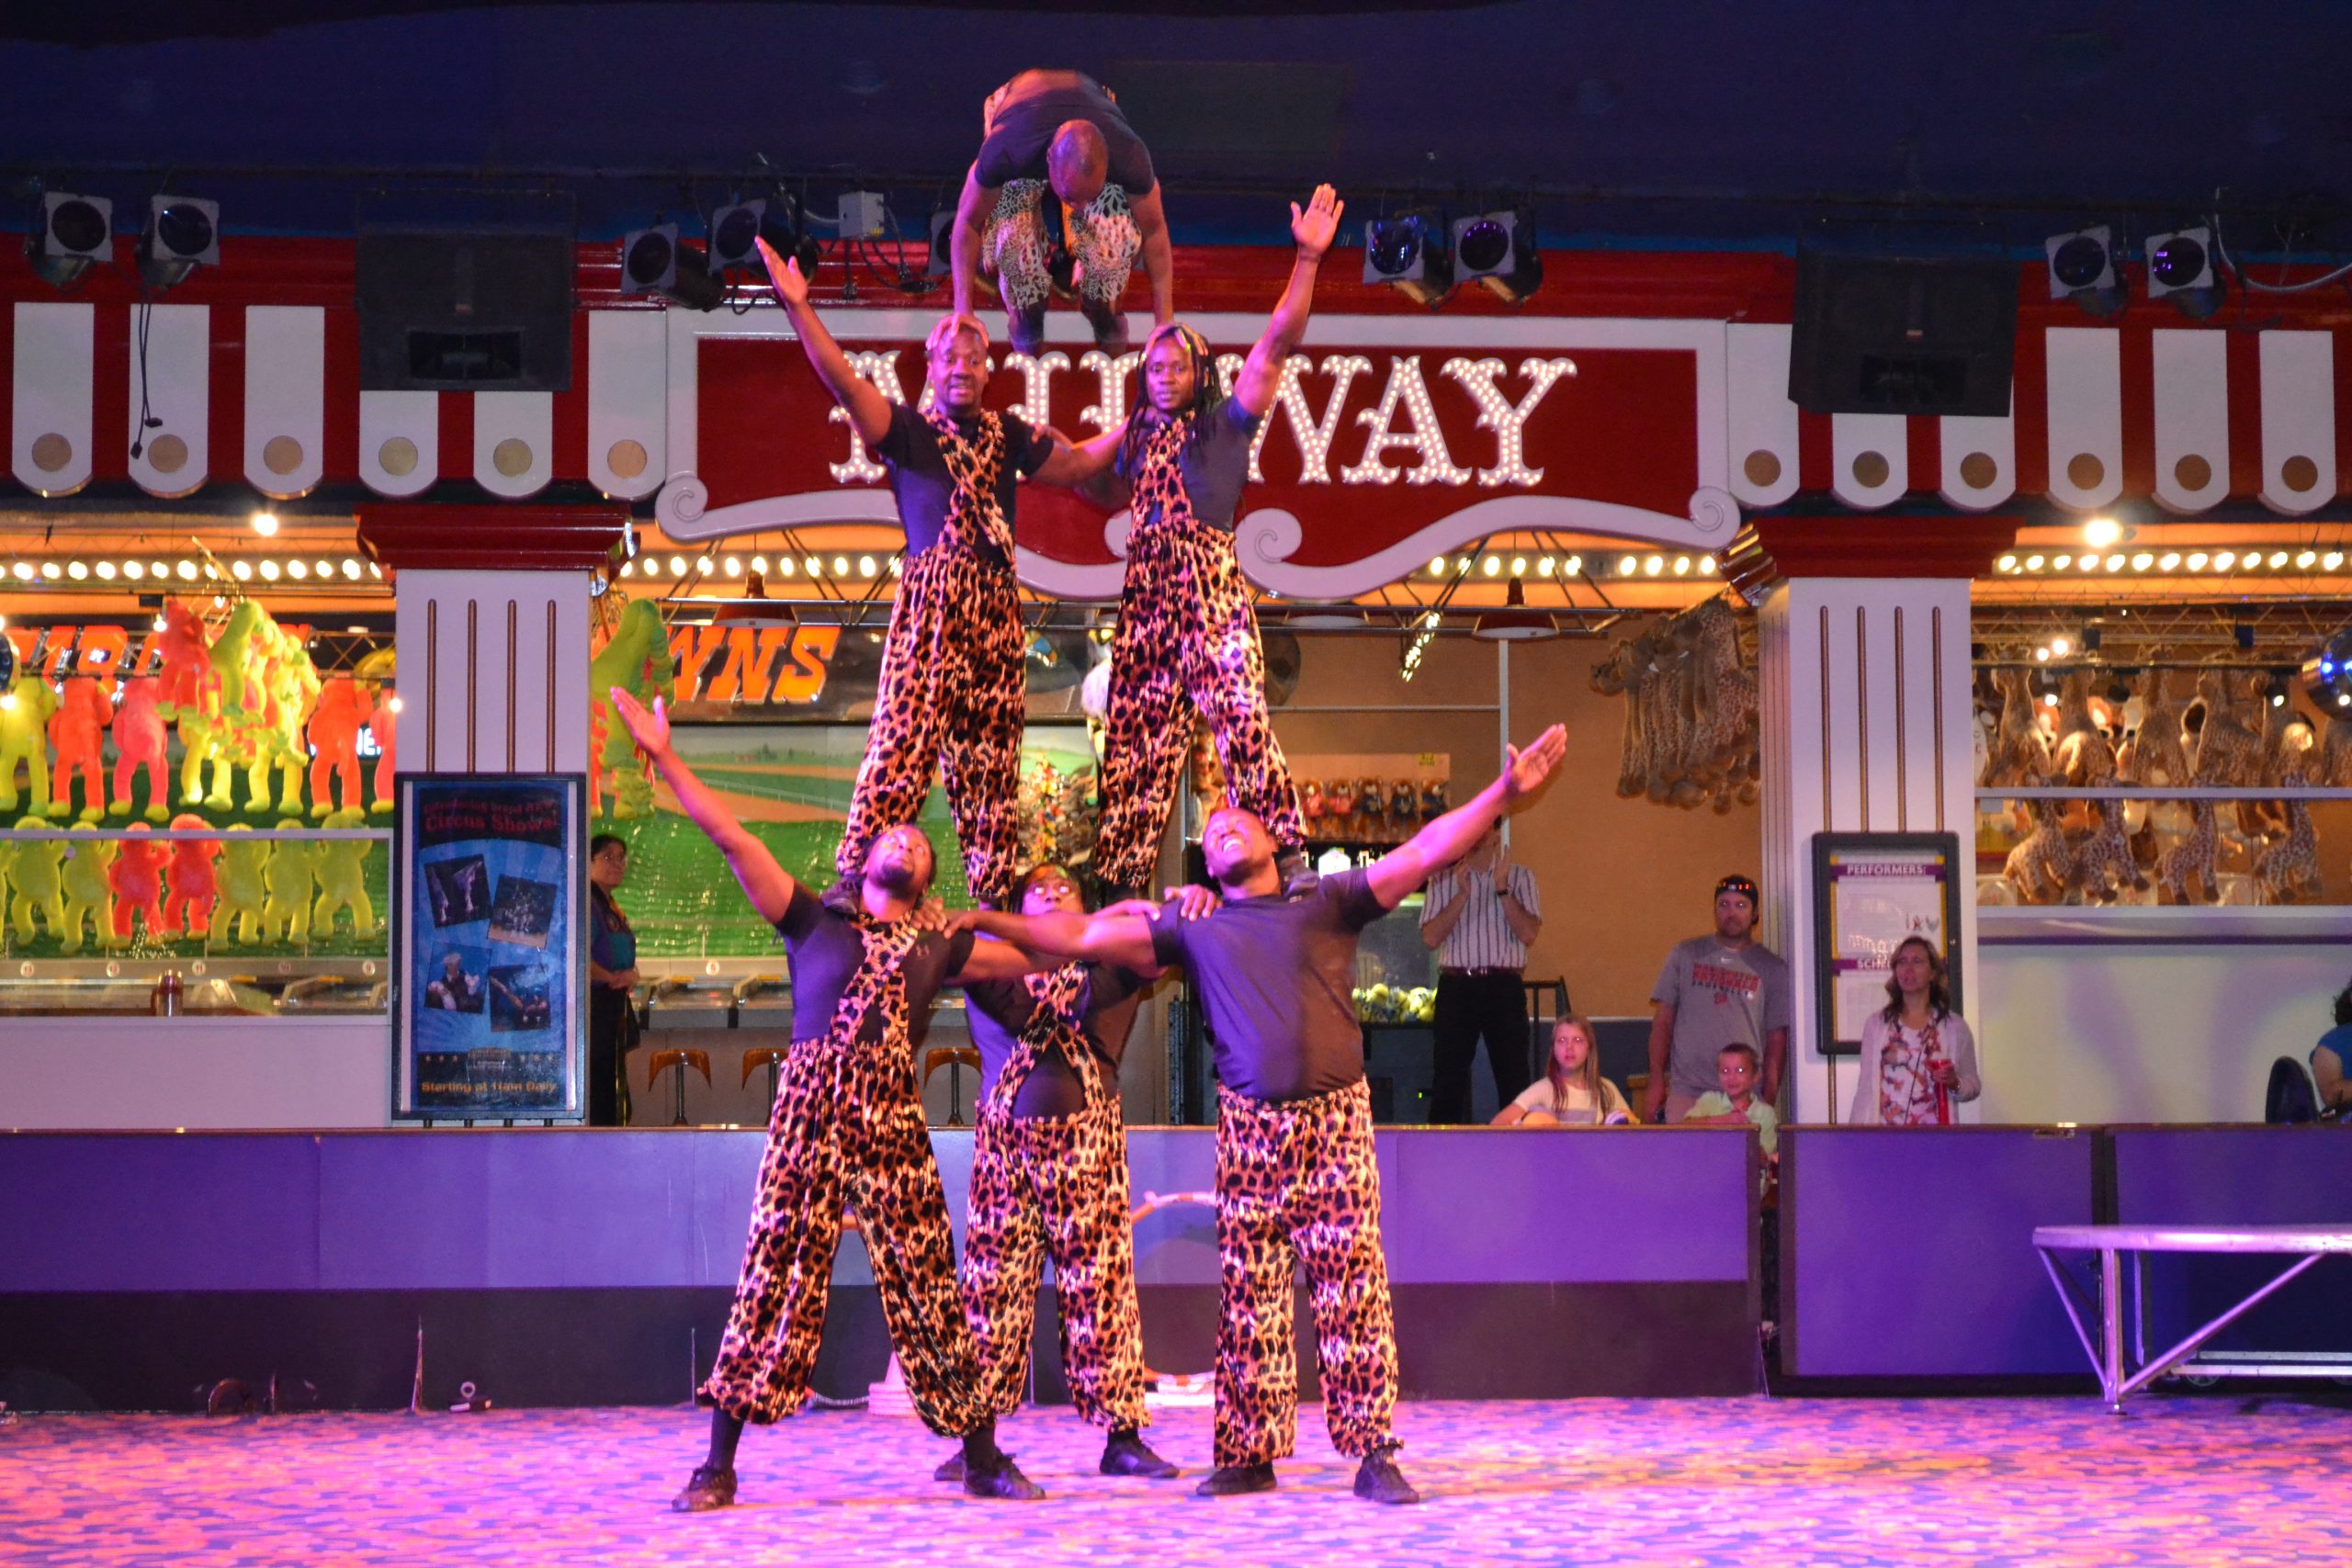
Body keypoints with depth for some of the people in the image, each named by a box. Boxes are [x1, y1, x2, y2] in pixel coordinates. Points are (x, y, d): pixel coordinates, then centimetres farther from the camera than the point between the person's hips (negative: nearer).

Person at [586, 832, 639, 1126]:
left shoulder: (613, 909, 17)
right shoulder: (586, 904, -13)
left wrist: (630, 975, 0)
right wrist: (611, 978, -13)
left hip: (615, 1009, 10)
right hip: (594, 1006, -10)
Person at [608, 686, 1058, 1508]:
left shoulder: (939, 950, 20)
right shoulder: (815, 922, 13)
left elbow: (1042, 951, 27)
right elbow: (732, 838, 9)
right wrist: (666, 760, 5)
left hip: (894, 1123, 2)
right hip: (809, 1115, -2)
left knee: (926, 1281, 2)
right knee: (776, 1270, -5)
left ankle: (984, 1459, 12)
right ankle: (719, 1465, 2)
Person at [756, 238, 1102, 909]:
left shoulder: (1008, 436, 18)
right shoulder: (908, 430, 3)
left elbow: (1077, 466, 28)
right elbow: (844, 381, -10)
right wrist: (799, 310, -21)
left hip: (996, 604, 4)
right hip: (930, 599, -4)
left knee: (990, 744, 6)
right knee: (905, 729, -12)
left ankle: (996, 884, 12)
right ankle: (857, 874, -11)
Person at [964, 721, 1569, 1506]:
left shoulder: (1327, 904, 12)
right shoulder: (1196, 932, 16)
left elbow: (1423, 853, 3)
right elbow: (1080, 936, 15)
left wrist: (1504, 793, -7)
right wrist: (978, 921, 9)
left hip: (1335, 1117, -2)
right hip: (1249, 1124, 2)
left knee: (1352, 1289, -5)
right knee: (1249, 1294, 1)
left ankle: (1373, 1455, -3)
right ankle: (1249, 1454, 8)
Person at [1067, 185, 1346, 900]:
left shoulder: (1227, 421, 9)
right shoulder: (1136, 436, 22)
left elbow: (1278, 341, 1)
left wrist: (1308, 259, -8)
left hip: (1208, 580, -5)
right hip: (1146, 588, 5)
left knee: (1237, 708, -16)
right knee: (1135, 727, 2)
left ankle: (1285, 854, -16)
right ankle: (1117, 875, 4)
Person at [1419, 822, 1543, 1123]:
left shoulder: (1520, 877, 9)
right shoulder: (1443, 880, 10)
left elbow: (1528, 933, -3)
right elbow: (1431, 937, -2)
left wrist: (1502, 889, -11)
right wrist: (1462, 894, -9)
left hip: (1503, 987, 0)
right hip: (1457, 985, 0)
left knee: (1513, 1072, -1)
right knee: (1449, 1073, 1)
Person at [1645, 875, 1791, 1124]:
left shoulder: (1772, 968, 9)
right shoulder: (1684, 955, 11)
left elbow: (1776, 1039, 7)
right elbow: (1662, 1021, 10)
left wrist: (1768, 1102, -1)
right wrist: (1656, 1085, 1)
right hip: (1686, 1093, 0)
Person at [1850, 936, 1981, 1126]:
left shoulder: (1954, 1026, 6)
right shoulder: (1876, 1023, 8)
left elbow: (1973, 1086, 13)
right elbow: (1866, 1087, 9)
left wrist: (1954, 1083, -8)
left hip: (1933, 1131, -1)